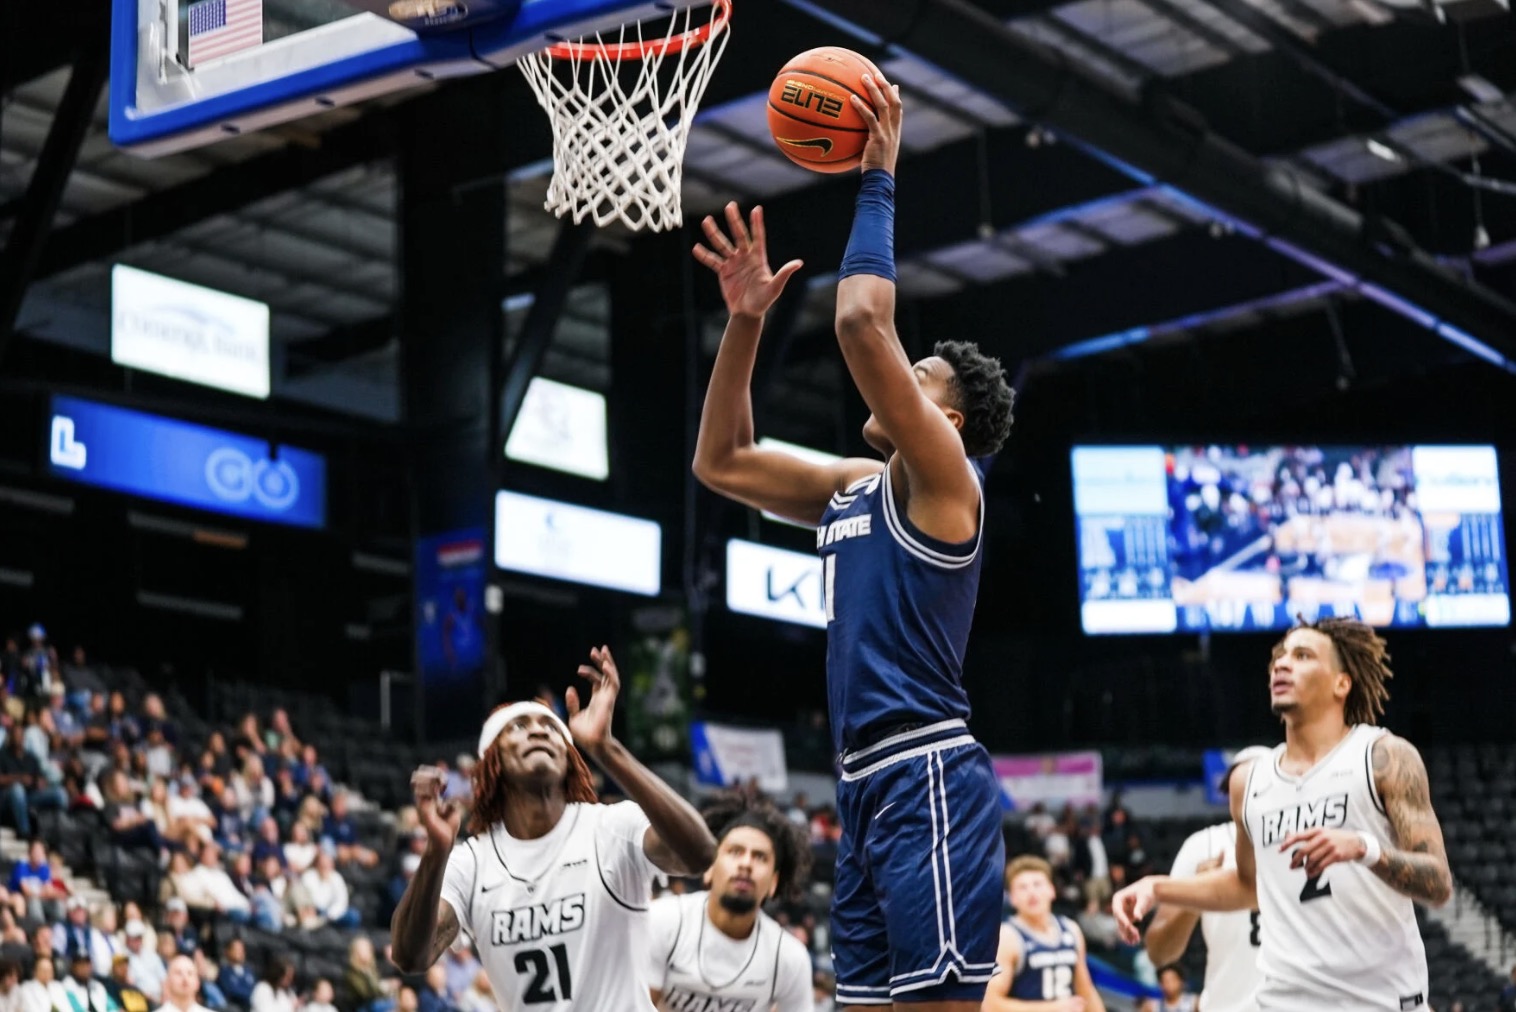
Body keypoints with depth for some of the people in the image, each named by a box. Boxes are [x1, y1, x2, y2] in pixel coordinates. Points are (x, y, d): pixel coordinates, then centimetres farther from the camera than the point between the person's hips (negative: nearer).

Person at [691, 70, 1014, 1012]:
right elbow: (722, 463, 25)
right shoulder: (852, 489, 21)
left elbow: (864, 323, -15)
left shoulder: (942, 476, -3)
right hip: (868, 788, 9)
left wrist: (877, 180, -5)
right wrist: (746, 323, 17)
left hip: (927, 780, -9)